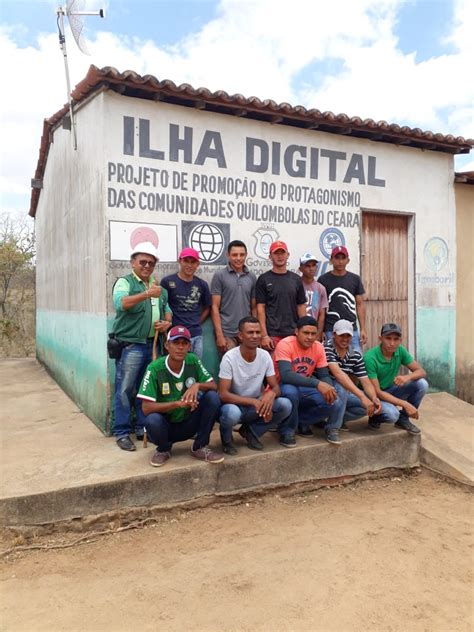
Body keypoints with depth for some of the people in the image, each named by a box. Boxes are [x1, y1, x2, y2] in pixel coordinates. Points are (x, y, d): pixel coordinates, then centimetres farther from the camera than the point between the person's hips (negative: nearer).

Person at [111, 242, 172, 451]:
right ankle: (122, 433, 7)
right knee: (125, 390, -3)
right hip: (130, 345, -6)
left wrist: (167, 322, 1)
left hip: (152, 344, 6)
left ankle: (143, 428, 22)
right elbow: (120, 303, -22)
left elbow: (167, 309, 24)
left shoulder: (158, 286, 17)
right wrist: (146, 294, -35)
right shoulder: (124, 282, -3)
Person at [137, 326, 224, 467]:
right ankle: (164, 449, 1)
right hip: (165, 426, -3)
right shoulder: (155, 369, -19)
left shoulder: (193, 361, -8)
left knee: (213, 397, -19)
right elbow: (146, 408, -22)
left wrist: (197, 385, -26)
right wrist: (178, 403, -33)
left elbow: (213, 386, -4)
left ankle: (200, 448, -3)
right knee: (152, 420, -36)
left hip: (189, 424, 3)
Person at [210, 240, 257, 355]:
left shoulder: (252, 277, 9)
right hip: (227, 333, -3)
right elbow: (215, 307, -5)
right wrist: (219, 335, -12)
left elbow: (254, 307, 12)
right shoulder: (219, 276, -2)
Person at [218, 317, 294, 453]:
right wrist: (254, 401, -34)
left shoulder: (265, 356, -8)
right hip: (235, 405, -4)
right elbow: (223, 394, -24)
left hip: (257, 405, 4)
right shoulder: (230, 358, -21)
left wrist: (271, 394, -30)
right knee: (232, 413, -39)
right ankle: (226, 440, -2)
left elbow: (275, 387, -4)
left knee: (285, 405, -20)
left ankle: (251, 431, 3)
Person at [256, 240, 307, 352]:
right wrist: (264, 335, -10)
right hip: (272, 335, -3)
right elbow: (260, 308, -3)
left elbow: (301, 306, 13)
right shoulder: (263, 279, 1)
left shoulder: (296, 279, 11)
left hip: (293, 333, 4)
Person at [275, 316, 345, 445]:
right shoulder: (285, 345, -23)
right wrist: (317, 384, -43)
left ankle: (300, 421, 7)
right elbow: (285, 375, -36)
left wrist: (329, 388, -27)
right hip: (284, 388, -5)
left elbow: (324, 375, -2)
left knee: (335, 404, -16)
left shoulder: (318, 347, -5)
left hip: (305, 389, 5)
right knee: (291, 391, -39)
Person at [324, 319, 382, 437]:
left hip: (343, 395, 6)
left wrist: (374, 398, -28)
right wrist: (362, 396, -40)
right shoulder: (326, 348, -19)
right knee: (341, 387, -35)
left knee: (370, 404, -12)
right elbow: (338, 373, -32)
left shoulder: (356, 356, 2)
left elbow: (366, 381, -4)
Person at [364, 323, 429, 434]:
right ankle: (375, 418, 1)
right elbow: (376, 392, -27)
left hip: (389, 391, 6)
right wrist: (405, 404, -32)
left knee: (422, 384, -14)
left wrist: (407, 377, -30)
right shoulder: (370, 358, -27)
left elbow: (422, 372, -6)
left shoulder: (400, 350, -9)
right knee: (392, 413, -35)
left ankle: (403, 419, 4)